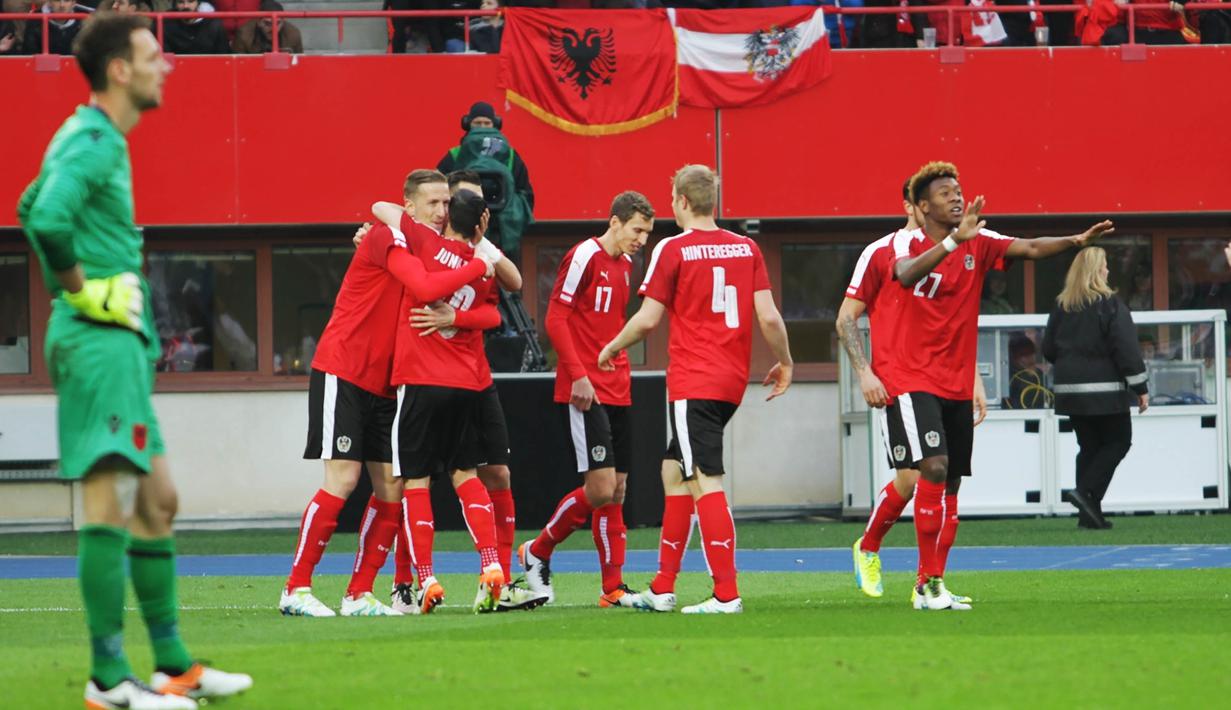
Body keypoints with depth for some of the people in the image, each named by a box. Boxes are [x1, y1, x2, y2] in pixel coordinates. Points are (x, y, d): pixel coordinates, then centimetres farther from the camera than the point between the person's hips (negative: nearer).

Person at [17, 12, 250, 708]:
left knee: (156, 501, 14)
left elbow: (33, 208, 31)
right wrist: (78, 284, -18)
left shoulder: (95, 139, 17)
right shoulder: (94, 142, -15)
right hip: (100, 341, -11)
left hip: (121, 343, 11)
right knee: (111, 505, -11)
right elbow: (47, 217, -32)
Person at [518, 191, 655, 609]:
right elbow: (556, 319, -13)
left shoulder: (625, 264, 15)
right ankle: (536, 553, 7)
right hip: (584, 391, -8)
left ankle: (614, 589, 6)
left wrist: (618, 367, 14)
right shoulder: (584, 257, -10)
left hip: (616, 391, 8)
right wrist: (578, 374, -18)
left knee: (616, 492, 5)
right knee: (601, 489, -12)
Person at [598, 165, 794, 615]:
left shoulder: (673, 250, -7)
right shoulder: (746, 248, 6)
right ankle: (663, 587, 21)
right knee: (674, 471, 17)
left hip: (693, 383, -7)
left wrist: (612, 348, 9)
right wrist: (784, 363, 17)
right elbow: (769, 316, 3)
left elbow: (648, 319, -8)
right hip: (732, 382, 7)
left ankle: (726, 593, -15)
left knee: (706, 482, -8)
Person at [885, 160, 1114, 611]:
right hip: (914, 380, -6)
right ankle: (931, 582, -17)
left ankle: (931, 585, 17)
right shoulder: (908, 242, -6)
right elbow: (907, 274, -28)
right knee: (933, 467, -21)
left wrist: (1077, 241, -23)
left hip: (958, 386, 6)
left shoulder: (979, 243, 7)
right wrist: (955, 239, -40)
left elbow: (1030, 249, -5)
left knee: (950, 488, 8)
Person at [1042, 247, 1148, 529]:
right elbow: (1126, 348, -12)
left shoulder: (1061, 306, 7)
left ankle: (1090, 513, 6)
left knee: (1089, 447, 11)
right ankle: (1086, 492, -12)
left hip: (1070, 388, 6)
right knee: (1118, 441, 6)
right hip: (1105, 389, -6)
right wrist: (1140, 388, -7)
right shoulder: (1110, 305, -10)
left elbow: (1048, 349, 11)